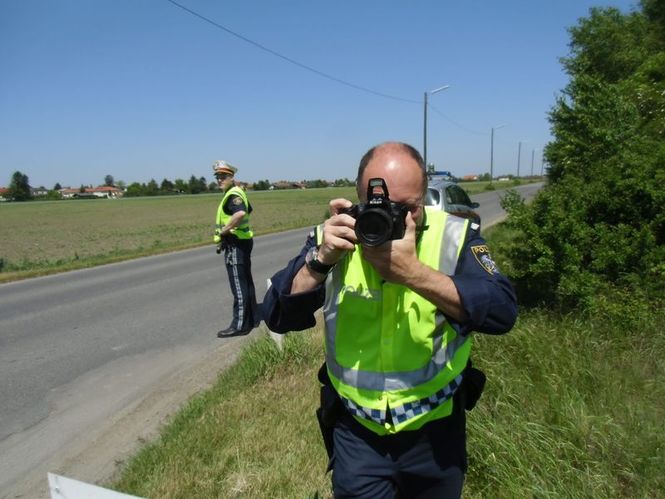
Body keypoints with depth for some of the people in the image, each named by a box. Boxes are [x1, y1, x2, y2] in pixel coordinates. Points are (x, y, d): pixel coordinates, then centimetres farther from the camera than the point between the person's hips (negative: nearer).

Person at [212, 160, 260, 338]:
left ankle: (239, 325, 0)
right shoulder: (238, 192, 14)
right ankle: (253, 318, 26)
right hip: (242, 242, 11)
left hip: (236, 244, -11)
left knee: (239, 286, -6)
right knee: (246, 283, 17)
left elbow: (241, 213, -38)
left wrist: (224, 230, -26)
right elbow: (248, 210, 32)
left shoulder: (233, 195, -17)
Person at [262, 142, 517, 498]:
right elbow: (278, 318, -12)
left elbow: (502, 313, -23)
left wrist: (414, 271, -33)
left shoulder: (455, 236, -13)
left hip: (435, 429, 1)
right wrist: (320, 259, -28)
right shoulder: (334, 237, -9)